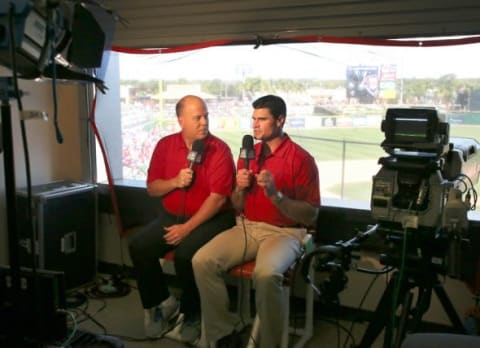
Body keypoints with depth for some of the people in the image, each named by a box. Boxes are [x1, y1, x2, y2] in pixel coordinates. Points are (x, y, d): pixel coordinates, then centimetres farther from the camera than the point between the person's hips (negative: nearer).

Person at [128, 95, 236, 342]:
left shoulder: (219, 150, -12)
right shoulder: (165, 145, 3)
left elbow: (218, 198, -17)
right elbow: (151, 188, 5)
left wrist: (187, 228, -20)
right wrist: (175, 182, -15)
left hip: (210, 219, -5)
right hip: (171, 216, 5)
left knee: (185, 254, -30)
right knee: (138, 247, -15)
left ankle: (192, 313, -2)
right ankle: (163, 303, 6)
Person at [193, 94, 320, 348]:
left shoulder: (301, 159, -7)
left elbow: (311, 216, -11)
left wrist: (275, 194, -22)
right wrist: (240, 189, -7)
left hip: (284, 232, -5)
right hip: (247, 227, 5)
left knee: (266, 273, -36)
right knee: (202, 261, -18)